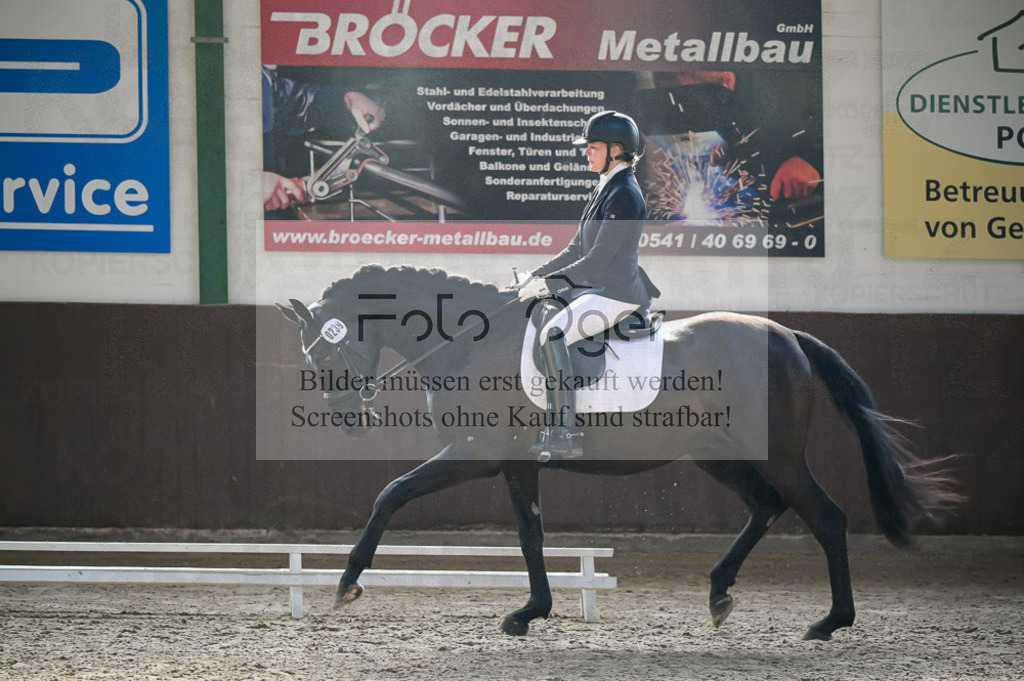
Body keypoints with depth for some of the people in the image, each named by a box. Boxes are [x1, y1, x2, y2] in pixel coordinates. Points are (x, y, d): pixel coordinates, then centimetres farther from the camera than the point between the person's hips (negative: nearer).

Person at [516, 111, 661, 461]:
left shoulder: (624, 196, -17)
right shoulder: (604, 189, 14)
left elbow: (598, 259, -22)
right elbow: (576, 248, 19)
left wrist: (545, 284, -18)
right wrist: (536, 275, 9)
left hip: (616, 293, -11)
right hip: (593, 288, 11)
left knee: (553, 335, -28)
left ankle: (567, 435, -26)